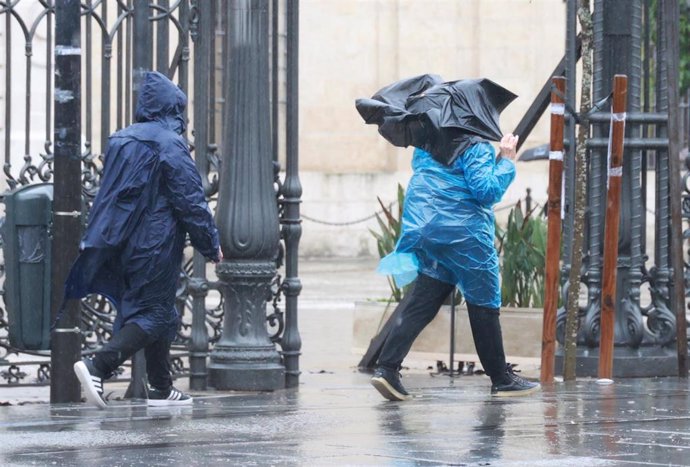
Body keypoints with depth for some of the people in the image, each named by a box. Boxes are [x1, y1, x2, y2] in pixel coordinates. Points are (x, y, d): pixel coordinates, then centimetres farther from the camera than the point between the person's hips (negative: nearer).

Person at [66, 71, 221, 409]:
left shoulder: (120, 140, 9)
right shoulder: (170, 144, -13)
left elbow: (108, 196, 16)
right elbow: (191, 201, -12)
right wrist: (212, 245, -3)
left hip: (124, 246, 8)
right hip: (156, 247, -8)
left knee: (160, 315, 17)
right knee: (153, 314, -5)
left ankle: (162, 388, 21)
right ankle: (98, 366, -22)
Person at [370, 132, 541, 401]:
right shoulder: (476, 145, -12)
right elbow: (486, 190, -19)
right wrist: (507, 161, -7)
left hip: (423, 226, 7)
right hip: (463, 231, -7)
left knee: (421, 303, 4)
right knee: (484, 304, 6)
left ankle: (387, 368, -12)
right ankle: (502, 379, 15)